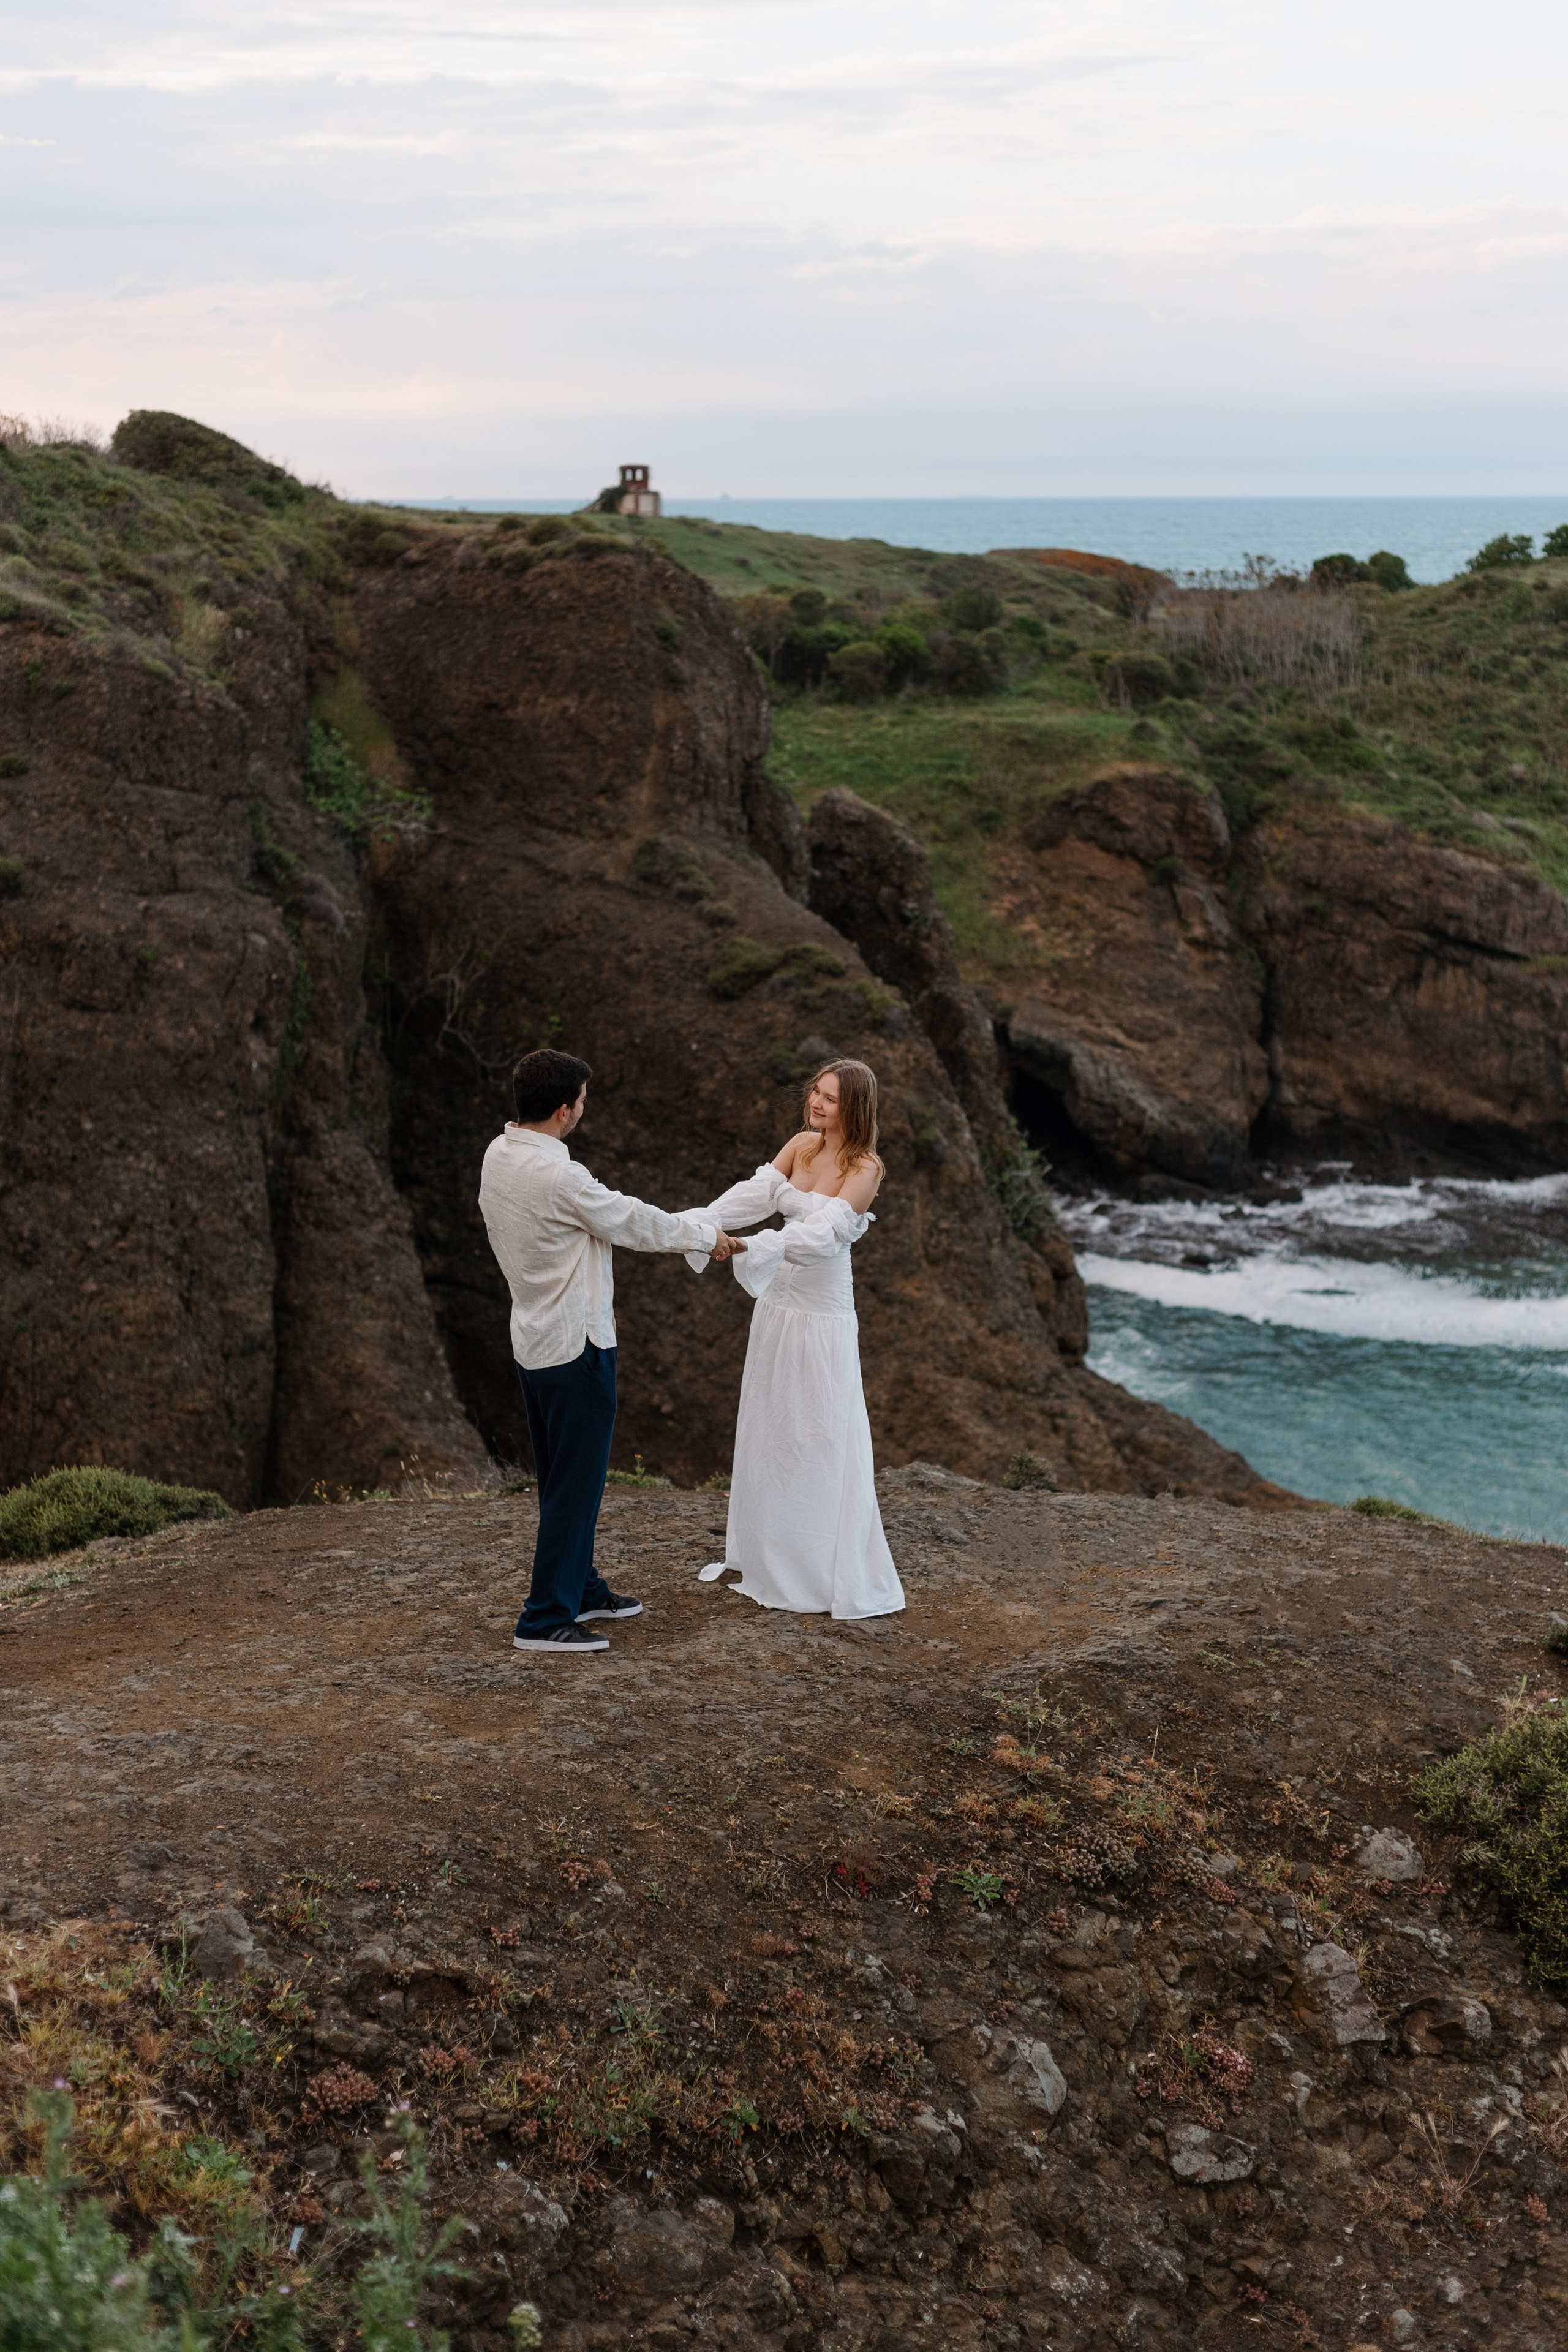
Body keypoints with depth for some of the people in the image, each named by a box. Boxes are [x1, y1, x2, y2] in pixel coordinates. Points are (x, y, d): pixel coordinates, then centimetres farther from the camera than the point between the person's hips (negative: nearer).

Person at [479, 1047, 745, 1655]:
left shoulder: (499, 1156, 2)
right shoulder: (558, 1177, -26)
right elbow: (632, 1221, -14)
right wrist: (706, 1235, 2)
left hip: (534, 1340, 10)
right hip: (575, 1344, -9)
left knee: (562, 1480, 20)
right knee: (575, 1484, -1)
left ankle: (581, 1589, 34)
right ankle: (545, 1620, 3)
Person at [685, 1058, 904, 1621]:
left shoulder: (864, 1168, -13)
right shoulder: (802, 1145, 6)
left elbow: (827, 1231, -27)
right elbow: (755, 1193, -5)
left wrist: (770, 1245, -44)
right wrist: (698, 1221, -21)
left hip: (822, 1315, -7)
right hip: (776, 1302, 7)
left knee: (820, 1437, -3)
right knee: (767, 1428, 14)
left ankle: (830, 1574, 5)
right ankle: (764, 1552, 27)